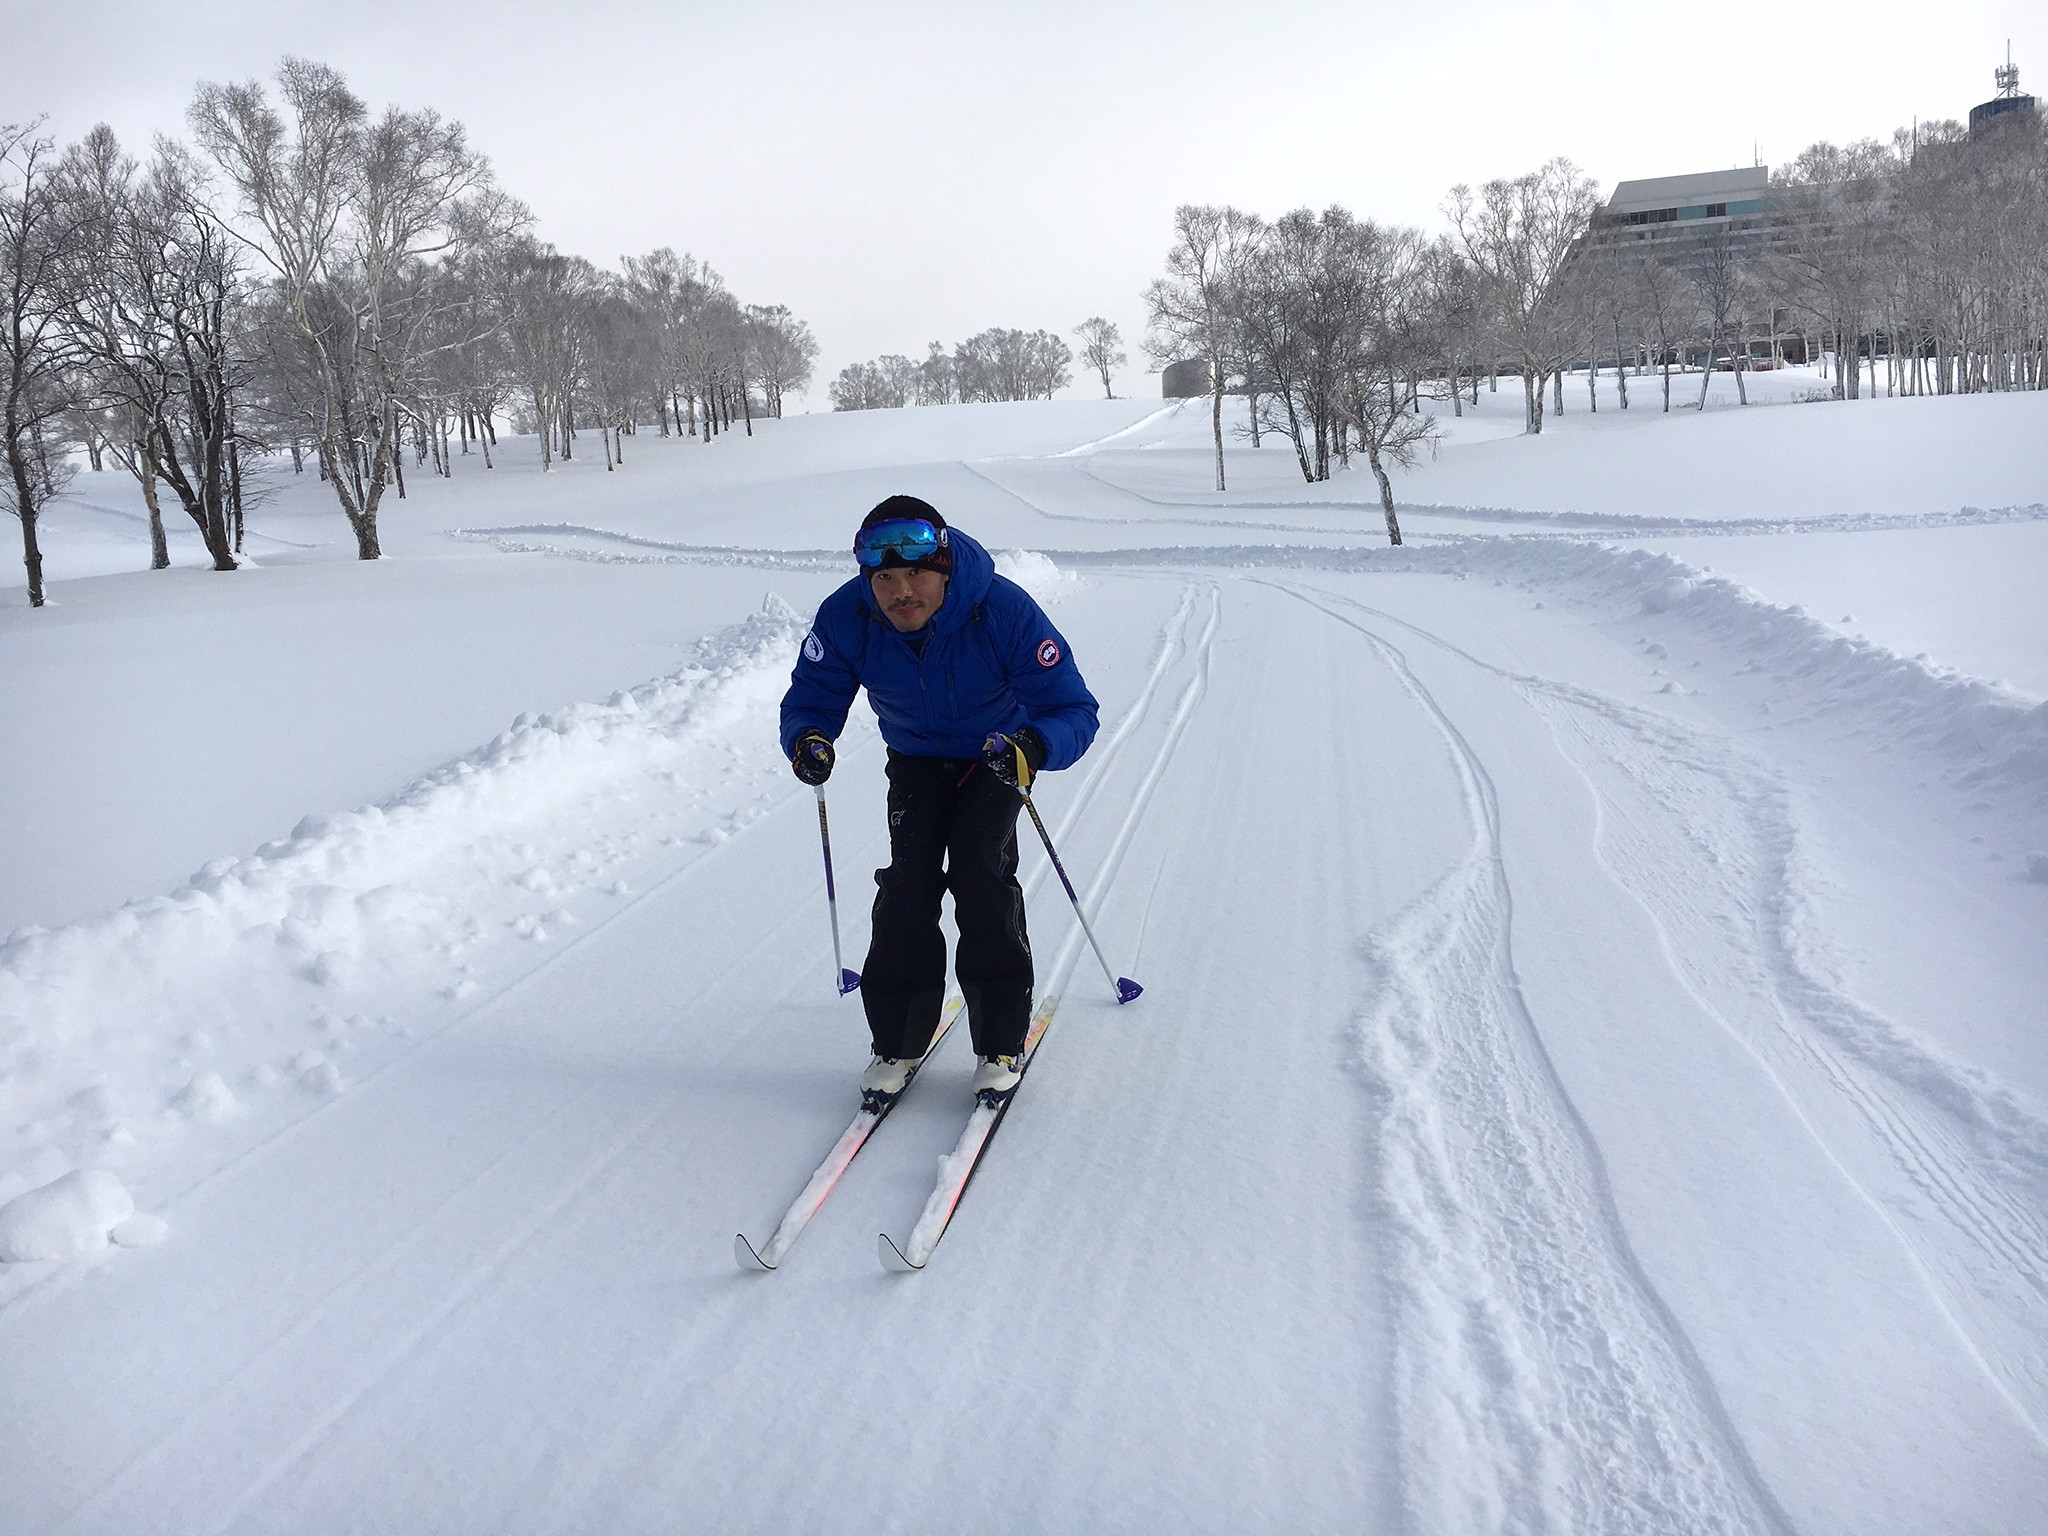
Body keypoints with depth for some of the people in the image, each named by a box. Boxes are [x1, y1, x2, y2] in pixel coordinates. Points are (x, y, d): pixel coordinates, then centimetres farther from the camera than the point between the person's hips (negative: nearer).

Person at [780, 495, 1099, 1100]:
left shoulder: (1003, 611, -34)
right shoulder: (845, 619, -25)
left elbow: (1073, 710, -32)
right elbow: (810, 700, -13)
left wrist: (1033, 748, -55)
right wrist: (806, 739, -39)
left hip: (995, 756, -2)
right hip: (915, 761, 3)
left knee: (980, 872, -20)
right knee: (908, 879, -15)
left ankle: (1001, 1042, -6)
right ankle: (898, 1040, 0)